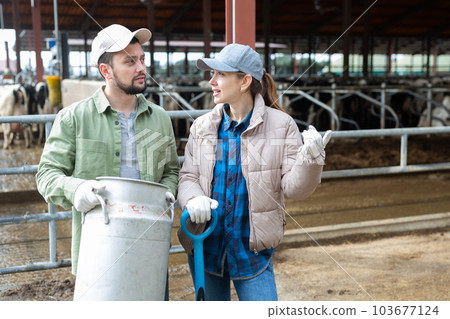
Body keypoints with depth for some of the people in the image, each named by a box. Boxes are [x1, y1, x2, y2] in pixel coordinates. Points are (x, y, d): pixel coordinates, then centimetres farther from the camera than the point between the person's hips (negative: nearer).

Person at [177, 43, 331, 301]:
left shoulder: (280, 125, -5)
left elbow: (294, 188, -8)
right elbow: (187, 176, 3)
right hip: (206, 247, 3)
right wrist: (193, 199, -19)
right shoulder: (202, 127, 3)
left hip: (252, 252, -3)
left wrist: (311, 159, -28)